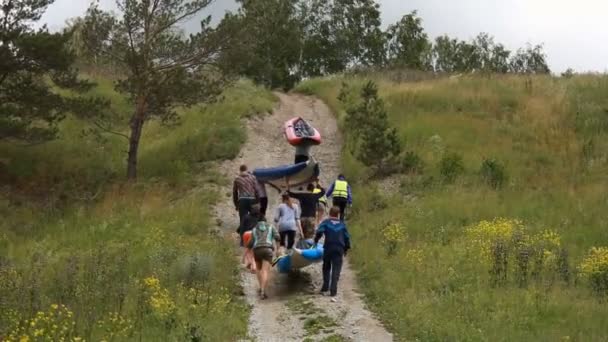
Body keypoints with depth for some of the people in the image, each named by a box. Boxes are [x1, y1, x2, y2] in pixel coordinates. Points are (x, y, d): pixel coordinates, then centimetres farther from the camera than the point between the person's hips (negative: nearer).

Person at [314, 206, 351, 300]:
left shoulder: (326, 222, 3)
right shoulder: (342, 224, 10)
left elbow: (319, 232, -12)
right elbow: (347, 237, 10)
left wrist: (316, 240, 3)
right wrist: (346, 248, 20)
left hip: (328, 248, 0)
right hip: (339, 249, 1)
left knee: (326, 268, 18)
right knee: (336, 270, 0)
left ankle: (325, 288, 19)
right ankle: (333, 292, -8)